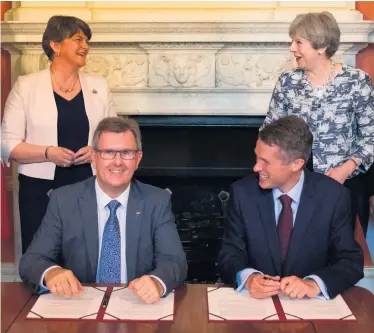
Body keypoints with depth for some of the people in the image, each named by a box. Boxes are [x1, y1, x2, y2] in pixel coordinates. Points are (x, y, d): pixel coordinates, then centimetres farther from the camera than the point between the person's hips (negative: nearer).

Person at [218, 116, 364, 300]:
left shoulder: (333, 196, -8)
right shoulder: (242, 192, -6)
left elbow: (352, 260, -6)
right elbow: (230, 254, -2)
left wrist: (314, 284, -24)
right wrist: (248, 277, -24)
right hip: (256, 300, 1)